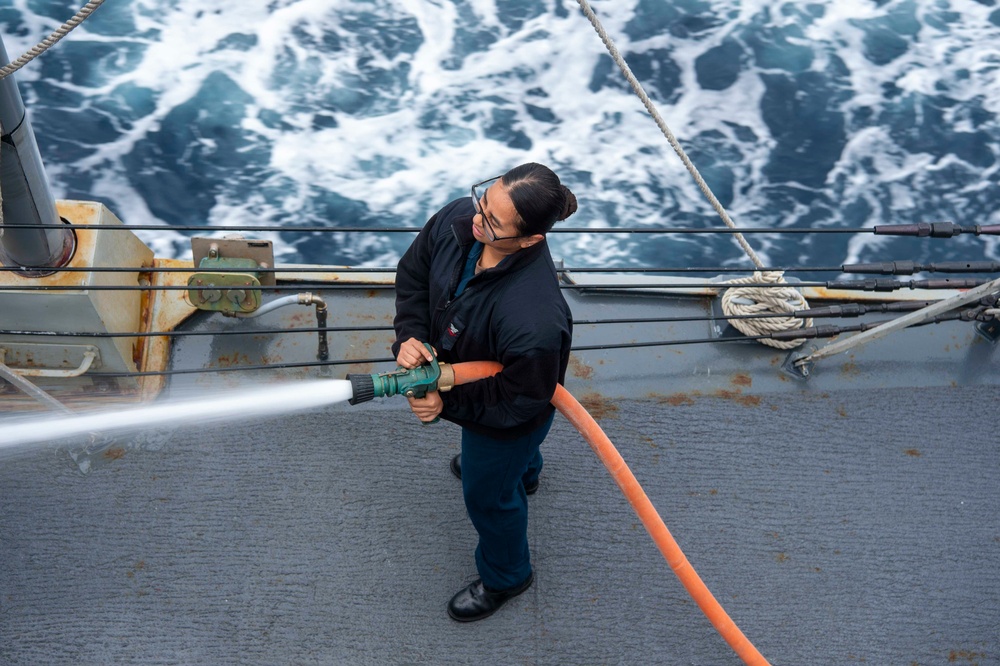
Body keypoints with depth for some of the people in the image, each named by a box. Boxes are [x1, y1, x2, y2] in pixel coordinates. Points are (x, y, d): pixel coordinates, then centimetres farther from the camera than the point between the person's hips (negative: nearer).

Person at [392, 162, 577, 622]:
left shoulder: (535, 321, -48)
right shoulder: (458, 220, -28)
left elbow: (519, 401, -31)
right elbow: (413, 274, -9)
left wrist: (448, 403, -28)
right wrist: (410, 335, -22)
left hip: (508, 418, -7)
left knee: (488, 492, 22)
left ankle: (506, 577, 58)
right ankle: (523, 471, 81)